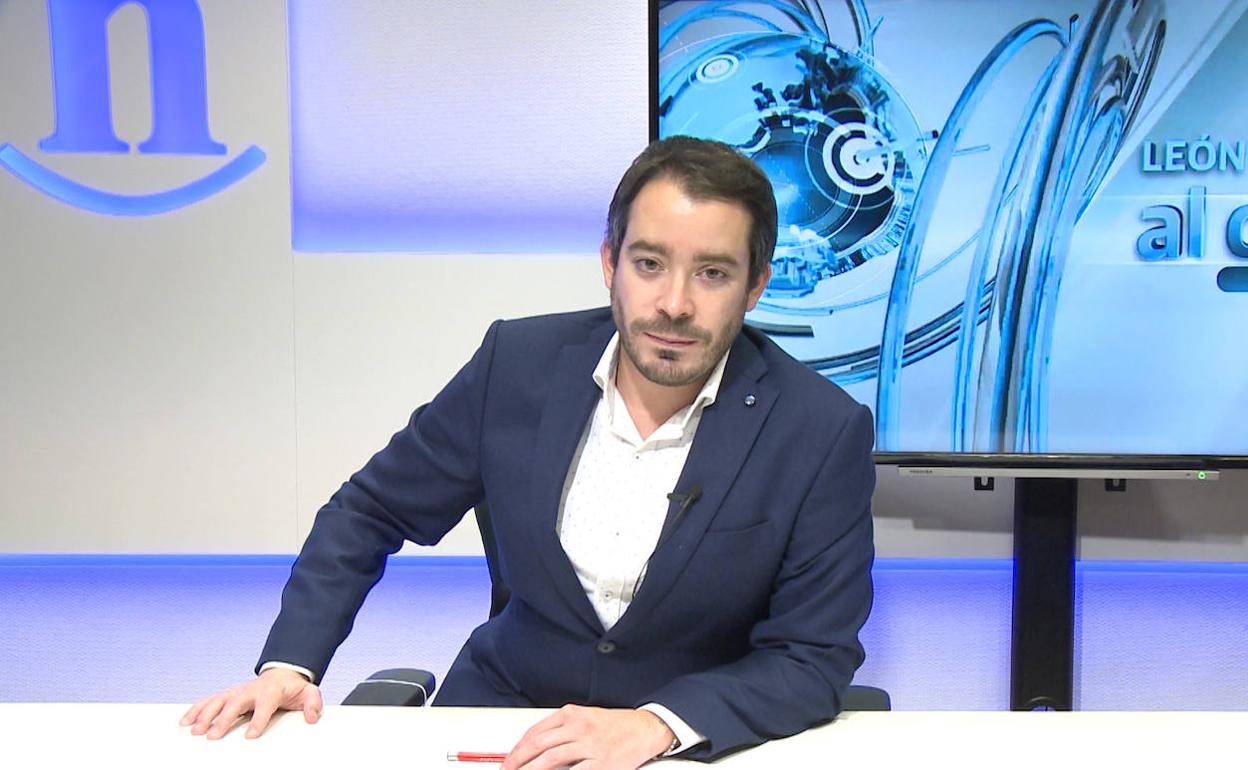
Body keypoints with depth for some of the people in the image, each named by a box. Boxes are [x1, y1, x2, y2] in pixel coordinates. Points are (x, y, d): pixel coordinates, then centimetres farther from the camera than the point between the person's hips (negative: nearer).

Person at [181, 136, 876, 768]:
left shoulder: (824, 432, -13)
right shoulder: (519, 362, -6)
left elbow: (815, 659, -10)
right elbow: (373, 510, 6)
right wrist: (289, 663, -4)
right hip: (501, 709, 2)